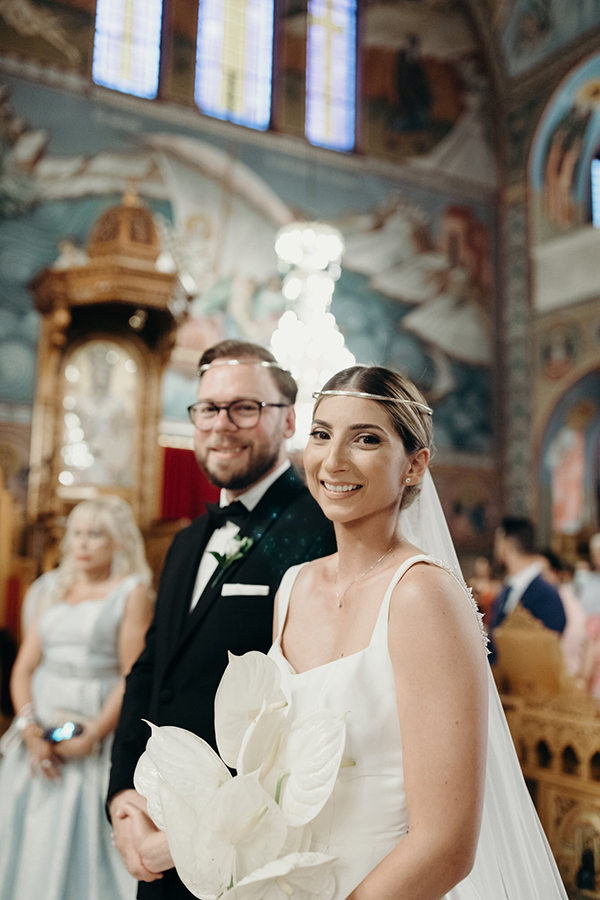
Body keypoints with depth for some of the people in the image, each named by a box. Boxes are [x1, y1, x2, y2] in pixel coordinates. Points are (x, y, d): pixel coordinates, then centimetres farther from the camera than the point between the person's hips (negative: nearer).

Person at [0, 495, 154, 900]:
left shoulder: (132, 593, -3)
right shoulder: (52, 589, 11)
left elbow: (132, 677, -9)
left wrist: (90, 738, -13)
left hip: (99, 729, -4)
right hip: (43, 727, 5)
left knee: (85, 836, -3)